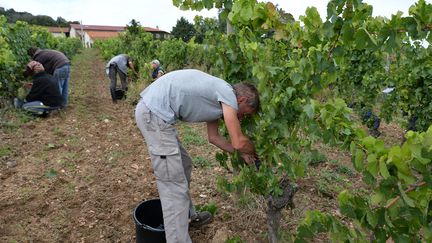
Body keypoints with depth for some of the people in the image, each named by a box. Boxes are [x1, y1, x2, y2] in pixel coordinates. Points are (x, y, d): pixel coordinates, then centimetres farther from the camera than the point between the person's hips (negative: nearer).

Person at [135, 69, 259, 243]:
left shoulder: (217, 97, 19)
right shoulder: (228, 94, -7)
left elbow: (213, 137, 27)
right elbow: (238, 142, -6)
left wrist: (241, 154, 30)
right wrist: (254, 153, 15)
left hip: (151, 110, 11)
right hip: (155, 114, -11)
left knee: (183, 165, 22)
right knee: (174, 183, -7)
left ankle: (188, 216, 38)